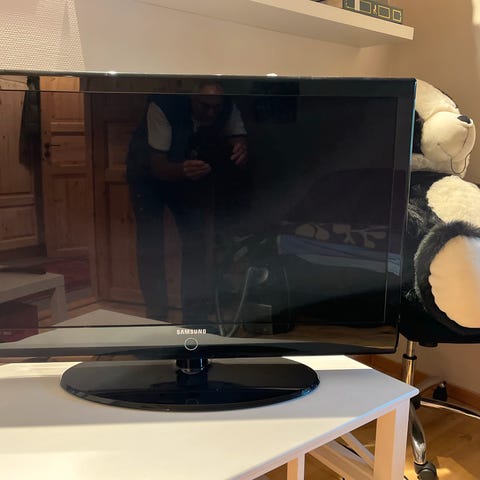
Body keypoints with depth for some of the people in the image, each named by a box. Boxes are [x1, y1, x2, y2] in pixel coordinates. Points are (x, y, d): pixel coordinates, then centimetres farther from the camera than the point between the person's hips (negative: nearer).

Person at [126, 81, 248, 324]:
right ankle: (157, 316, 4)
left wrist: (241, 152, -48)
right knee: (151, 247, -9)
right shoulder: (163, 106, -35)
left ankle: (197, 315, 8)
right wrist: (183, 170, -57)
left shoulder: (228, 109, -22)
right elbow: (158, 167, -35)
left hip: (188, 169, 4)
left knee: (196, 241, -4)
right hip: (148, 171, -3)